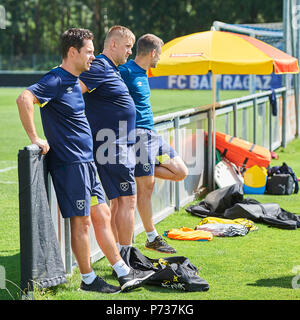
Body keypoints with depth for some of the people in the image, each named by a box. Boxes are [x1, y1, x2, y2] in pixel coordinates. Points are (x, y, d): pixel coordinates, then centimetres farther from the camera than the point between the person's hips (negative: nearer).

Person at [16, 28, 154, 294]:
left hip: (86, 162, 9)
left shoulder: (74, 81, 14)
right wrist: (35, 138, -28)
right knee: (81, 221, -2)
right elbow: (24, 99, -31)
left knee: (102, 216, 12)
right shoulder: (56, 80, -15)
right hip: (69, 162, -9)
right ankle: (88, 279, 8)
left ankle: (124, 273, 18)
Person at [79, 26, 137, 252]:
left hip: (120, 146, 10)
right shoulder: (100, 67, -14)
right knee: (127, 200, -8)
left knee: (118, 201, 13)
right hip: (113, 148, -10)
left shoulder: (112, 69, 18)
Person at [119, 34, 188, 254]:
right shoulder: (126, 71, -11)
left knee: (180, 172, 5)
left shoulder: (142, 73, 16)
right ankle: (152, 238, 3)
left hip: (151, 133, 9)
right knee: (146, 187, -4)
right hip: (137, 134, -9)